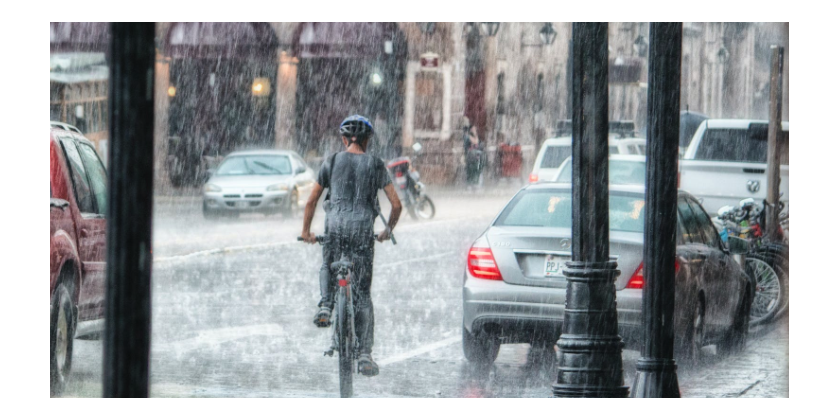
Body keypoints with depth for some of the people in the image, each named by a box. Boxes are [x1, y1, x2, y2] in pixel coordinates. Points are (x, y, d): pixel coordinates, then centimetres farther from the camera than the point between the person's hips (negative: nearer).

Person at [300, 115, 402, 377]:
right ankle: (364, 354, -1)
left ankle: (325, 305, 1)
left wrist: (306, 231, 25)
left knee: (328, 267, 32)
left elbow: (311, 201, 11)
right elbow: (396, 205, 6)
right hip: (363, 228, 0)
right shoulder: (375, 165, 7)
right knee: (362, 294, 5)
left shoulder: (332, 162, 8)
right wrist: (388, 231, 23)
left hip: (336, 226, 0)